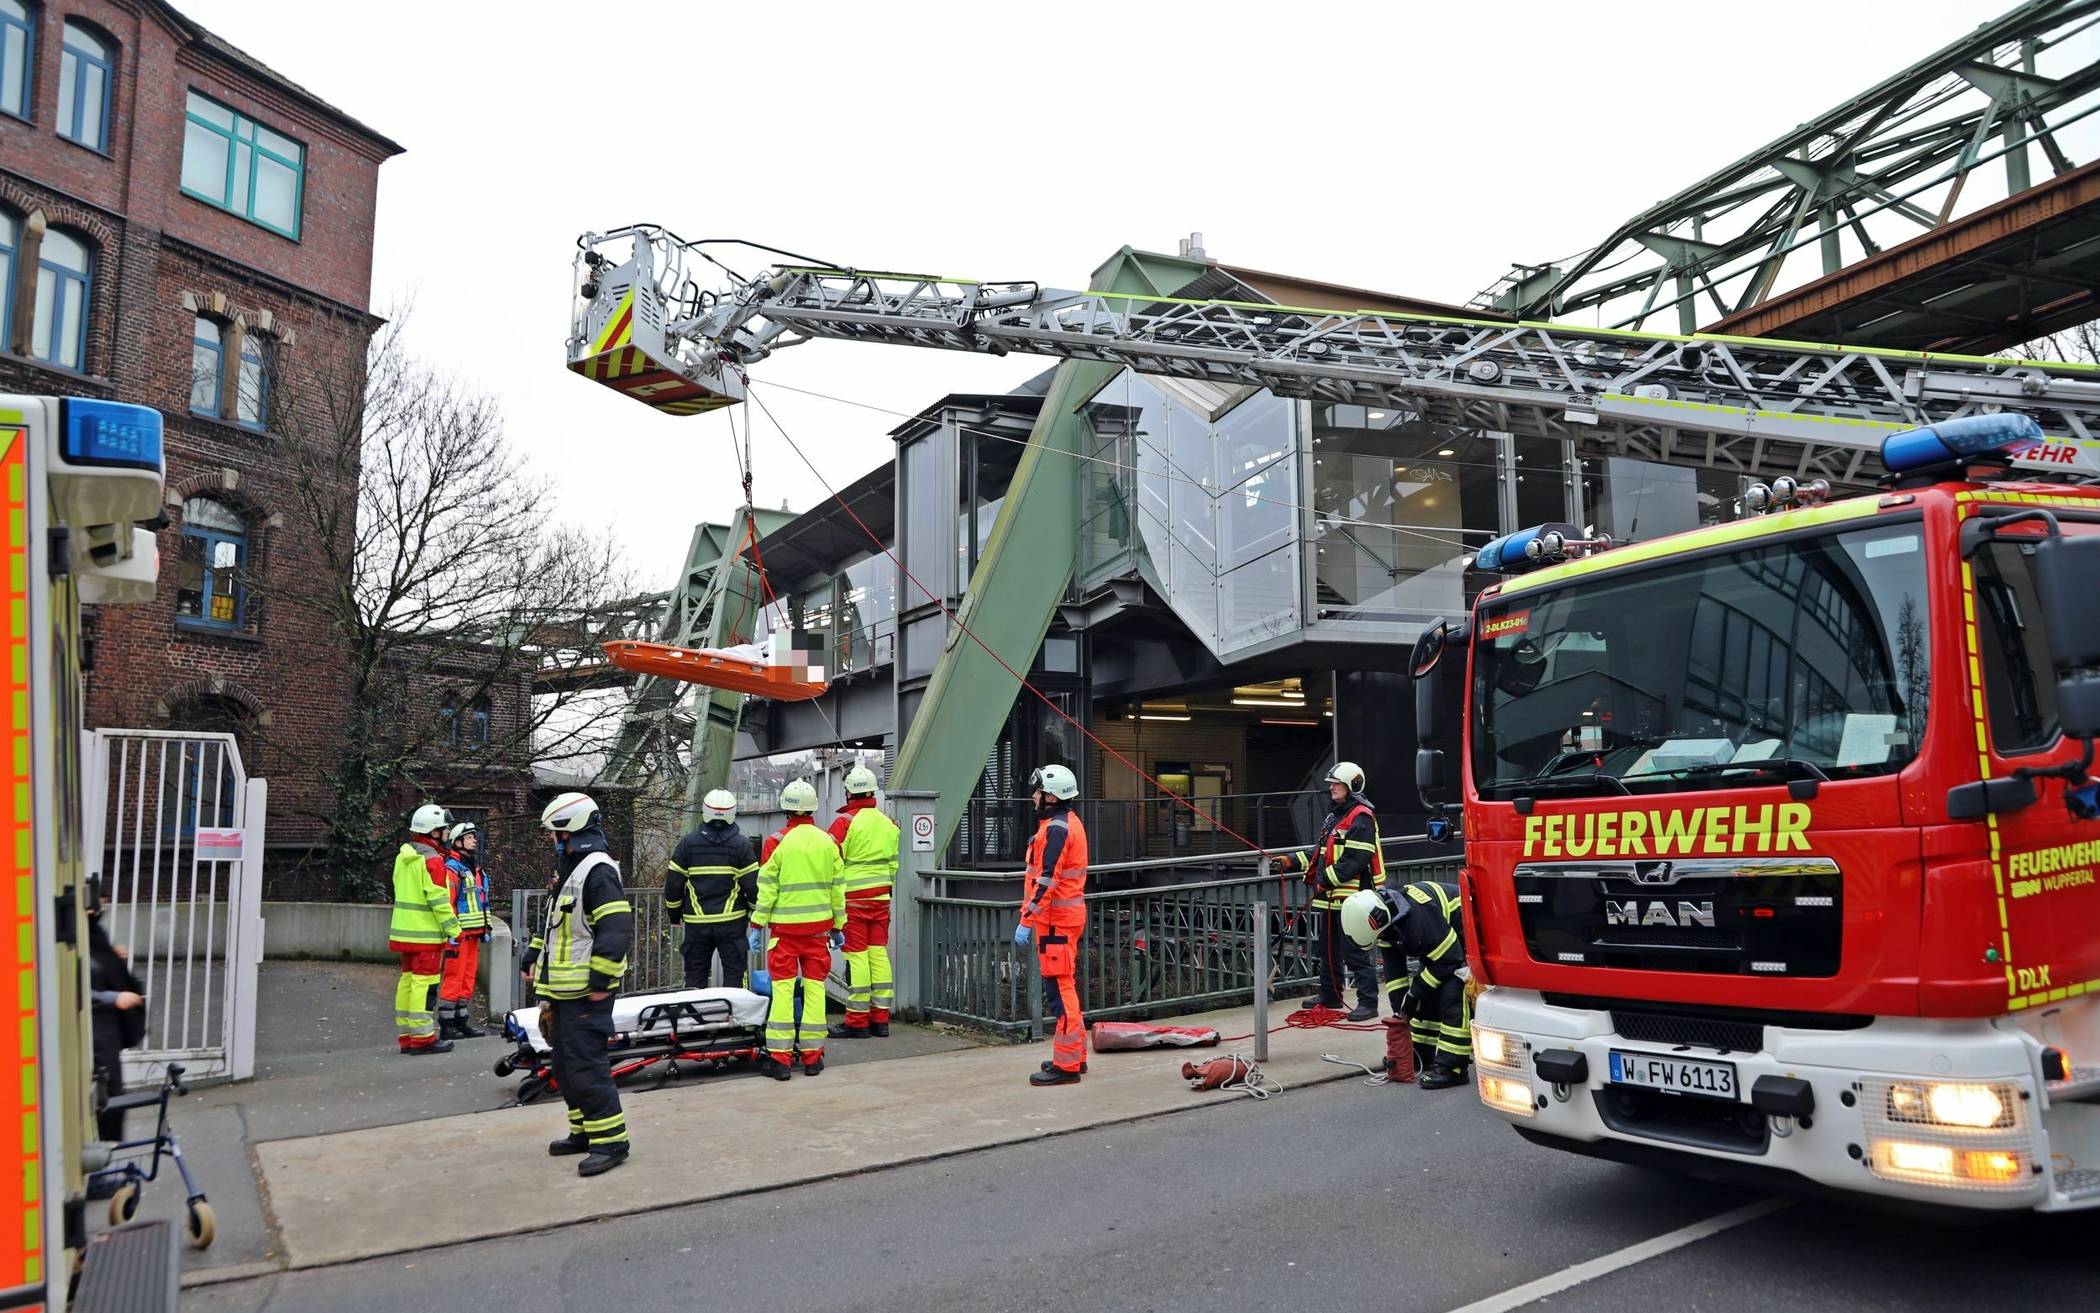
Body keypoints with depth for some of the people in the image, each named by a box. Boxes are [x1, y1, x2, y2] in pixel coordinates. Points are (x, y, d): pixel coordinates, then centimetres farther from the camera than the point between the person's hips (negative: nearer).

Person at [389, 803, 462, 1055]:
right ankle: (422, 1038, -4)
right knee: (425, 983, -5)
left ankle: (406, 1035, 19)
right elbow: (439, 899, -19)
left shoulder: (403, 857, 14)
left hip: (404, 931, 9)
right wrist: (454, 930, -14)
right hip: (427, 934, -9)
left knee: (408, 980, 13)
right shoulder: (432, 859, -15)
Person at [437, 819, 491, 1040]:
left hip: (473, 934, 9)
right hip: (458, 935, -9)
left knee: (468, 978, 12)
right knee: (453, 978, -6)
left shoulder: (477, 870, 18)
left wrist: (485, 928, 20)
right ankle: (446, 1026, 0)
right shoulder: (451, 869, -11)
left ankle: (462, 1020, 20)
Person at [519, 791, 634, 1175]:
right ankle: (584, 1130, 27)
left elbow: (617, 928, -24)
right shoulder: (569, 869, 17)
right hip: (563, 988, 11)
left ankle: (610, 1139, -4)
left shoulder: (598, 870, -16)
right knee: (565, 1063, 16)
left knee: (585, 1064, -10)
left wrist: (600, 979, -24)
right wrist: (534, 956, 24)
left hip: (585, 991, -11)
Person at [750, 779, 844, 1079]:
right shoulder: (828, 842, 3)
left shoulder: (778, 842, -7)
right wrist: (838, 927, 17)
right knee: (814, 987, 8)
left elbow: (767, 888, -6)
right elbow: (838, 887, 9)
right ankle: (812, 1055, 12)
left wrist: (756, 926, 1)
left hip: (785, 927, -3)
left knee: (782, 987, 2)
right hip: (819, 926, 3)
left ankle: (780, 1057, 1)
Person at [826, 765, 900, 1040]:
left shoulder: (845, 822, -10)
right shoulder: (889, 823, 9)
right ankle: (880, 1019, 12)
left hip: (852, 898, -6)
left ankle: (857, 1021, 1)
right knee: (879, 953, 9)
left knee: (856, 956, -2)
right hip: (881, 898, 6)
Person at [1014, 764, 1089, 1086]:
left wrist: (1027, 921, -21)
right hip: (1068, 913, 11)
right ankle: (1075, 1054, 26)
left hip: (1056, 918, -11)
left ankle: (1066, 1065, -3)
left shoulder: (1056, 829, -17)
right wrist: (1034, 918, 23)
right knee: (1063, 987, 17)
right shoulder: (1070, 823, 15)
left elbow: (1046, 881, -22)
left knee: (1059, 988, -7)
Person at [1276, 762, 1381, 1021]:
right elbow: (1321, 850, 25)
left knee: (1354, 952, -8)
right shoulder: (1335, 816, 18)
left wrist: (1327, 879, -21)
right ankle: (1329, 995, 30)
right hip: (1330, 897, 10)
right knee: (1328, 949, 18)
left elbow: (1355, 859, -22)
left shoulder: (1361, 818, -14)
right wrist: (1295, 861, 14)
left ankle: (1368, 1002, -3)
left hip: (1350, 897, -10)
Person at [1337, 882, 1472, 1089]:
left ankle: (1451, 1067, -18)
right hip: (1439, 941, 9)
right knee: (1427, 996, 8)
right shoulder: (1385, 919, -9)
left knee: (1454, 995, -19)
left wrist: (1415, 992, -18)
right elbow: (1393, 968, 1)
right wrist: (1399, 1007, -5)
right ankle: (1423, 1057, 18)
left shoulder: (1420, 914, -37)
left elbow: (1447, 960, -27)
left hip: (1466, 937, -9)